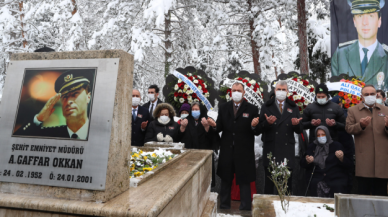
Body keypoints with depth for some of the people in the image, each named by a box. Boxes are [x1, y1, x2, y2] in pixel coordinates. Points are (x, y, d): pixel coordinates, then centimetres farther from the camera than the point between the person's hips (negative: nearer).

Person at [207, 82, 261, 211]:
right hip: (227, 151, 3)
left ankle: (246, 208, 23)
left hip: (244, 152, -3)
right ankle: (224, 206, 33)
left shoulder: (252, 109, -2)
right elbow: (220, 128, 4)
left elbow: (257, 132, -5)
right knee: (225, 180, 16)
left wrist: (254, 126, -27)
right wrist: (214, 125, -18)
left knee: (244, 181, 8)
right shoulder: (223, 108, 6)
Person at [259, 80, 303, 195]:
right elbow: (260, 128, 0)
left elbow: (300, 130, 9)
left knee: (287, 183, 9)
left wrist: (296, 124, -13)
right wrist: (267, 123, -21)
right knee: (269, 183, 4)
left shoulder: (293, 107, 14)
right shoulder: (266, 107, 8)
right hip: (271, 149, -2)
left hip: (287, 151, 2)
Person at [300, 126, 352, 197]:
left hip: (335, 178, -1)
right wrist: (307, 161, -10)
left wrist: (341, 158, -17)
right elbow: (302, 164, 12)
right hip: (317, 178, 1)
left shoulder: (337, 145, 9)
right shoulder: (312, 147, 16)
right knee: (314, 185, -27)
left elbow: (349, 165, 4)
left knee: (337, 186, -28)